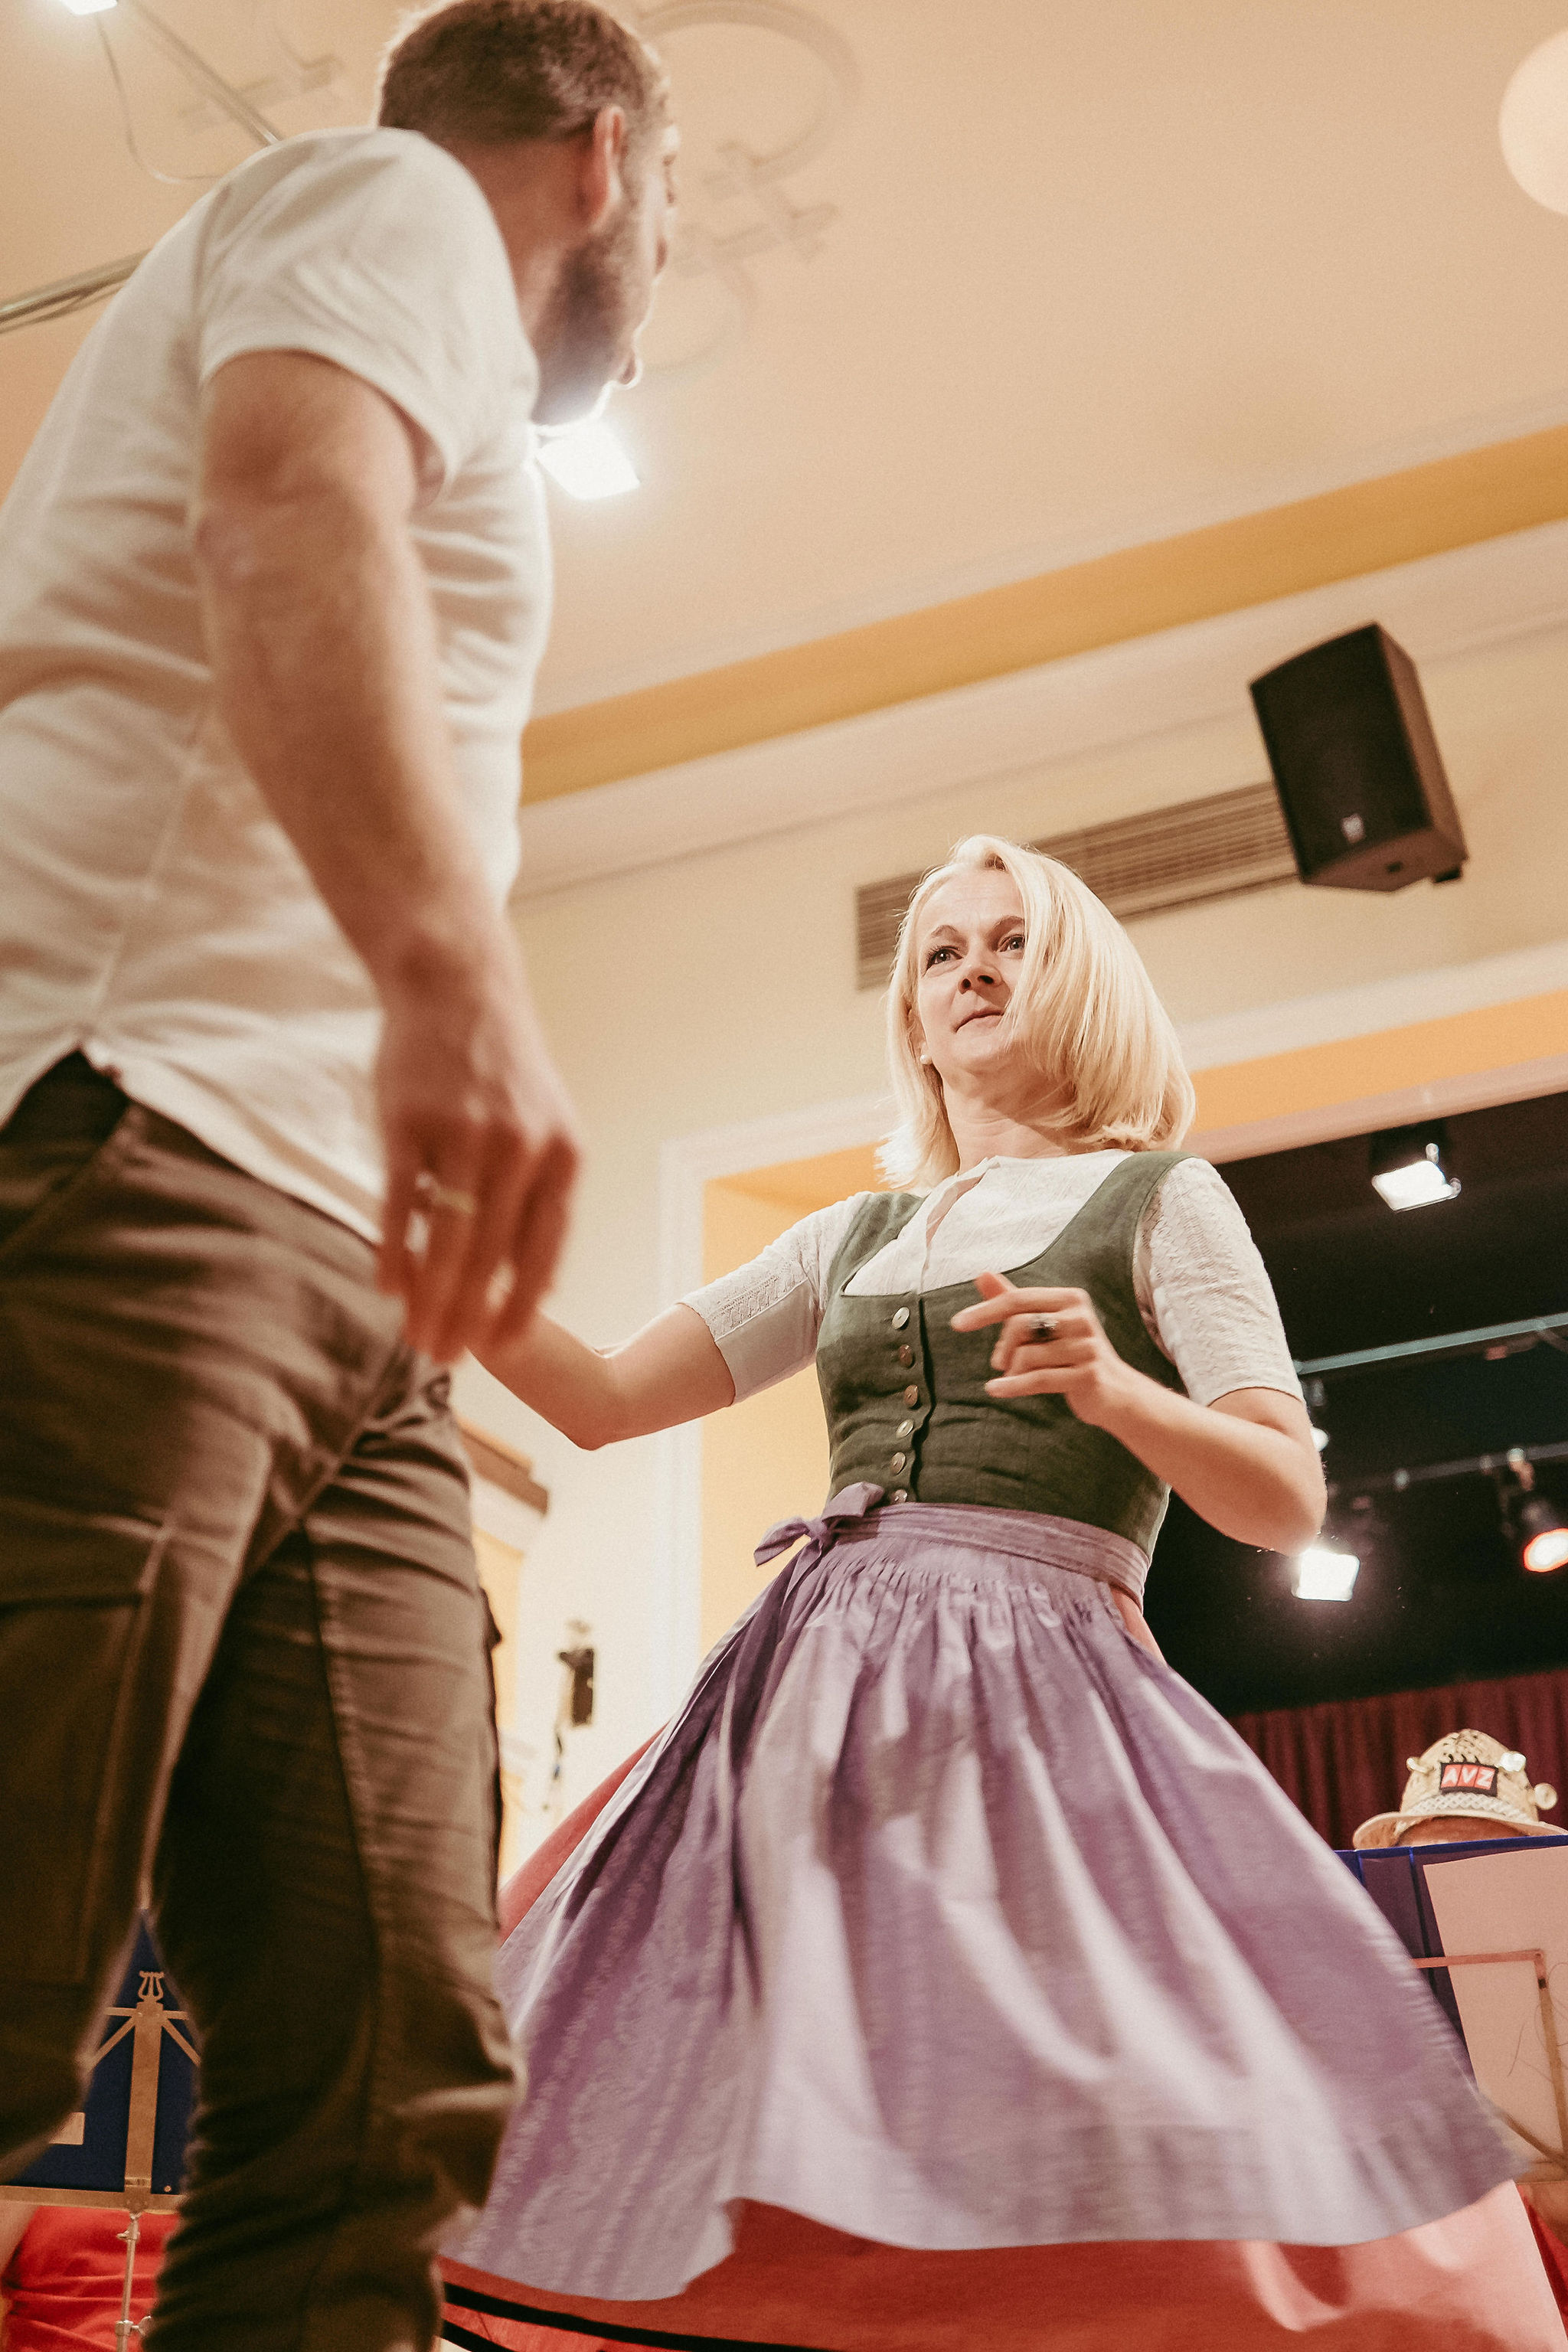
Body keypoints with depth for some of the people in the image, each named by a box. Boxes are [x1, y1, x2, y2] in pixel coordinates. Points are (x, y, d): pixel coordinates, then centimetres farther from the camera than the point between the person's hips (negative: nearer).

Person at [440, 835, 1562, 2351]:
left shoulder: (1158, 1201, 10)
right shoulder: (851, 1242, 21)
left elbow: (1288, 1503, 2)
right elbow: (605, 1400, 17)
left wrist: (1115, 1389, -17)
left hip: (1038, 1686, -4)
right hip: (819, 1689, 4)